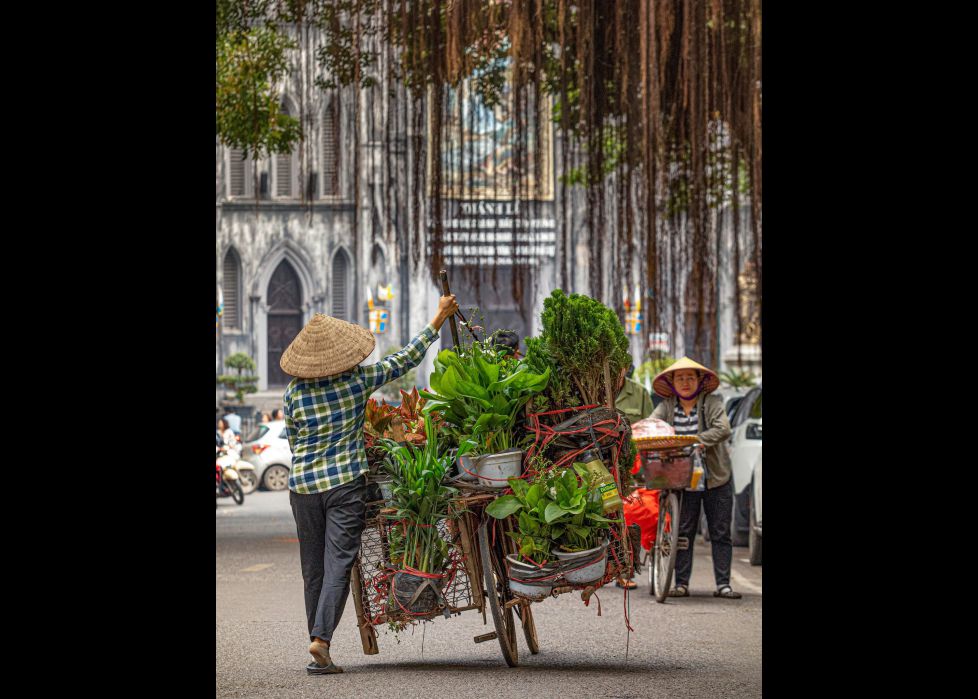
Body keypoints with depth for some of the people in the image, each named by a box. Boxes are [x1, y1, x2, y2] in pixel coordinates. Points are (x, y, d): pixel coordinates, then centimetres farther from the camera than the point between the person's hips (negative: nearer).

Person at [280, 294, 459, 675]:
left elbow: (292, 440, 10)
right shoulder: (359, 380, -6)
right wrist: (439, 318, 14)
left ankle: (317, 638, 16)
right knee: (338, 564, -5)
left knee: (313, 570, 11)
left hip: (303, 486, 3)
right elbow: (405, 358, 4)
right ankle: (321, 638, -20)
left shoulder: (294, 391, -2)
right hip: (346, 484, -3)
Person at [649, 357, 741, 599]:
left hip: (716, 479, -1)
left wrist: (696, 440, -30)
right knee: (683, 532, -1)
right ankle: (681, 584, 3)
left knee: (720, 533, 1)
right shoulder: (667, 407, 5)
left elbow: (723, 429, -18)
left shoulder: (712, 403, -3)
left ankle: (723, 584, 4)